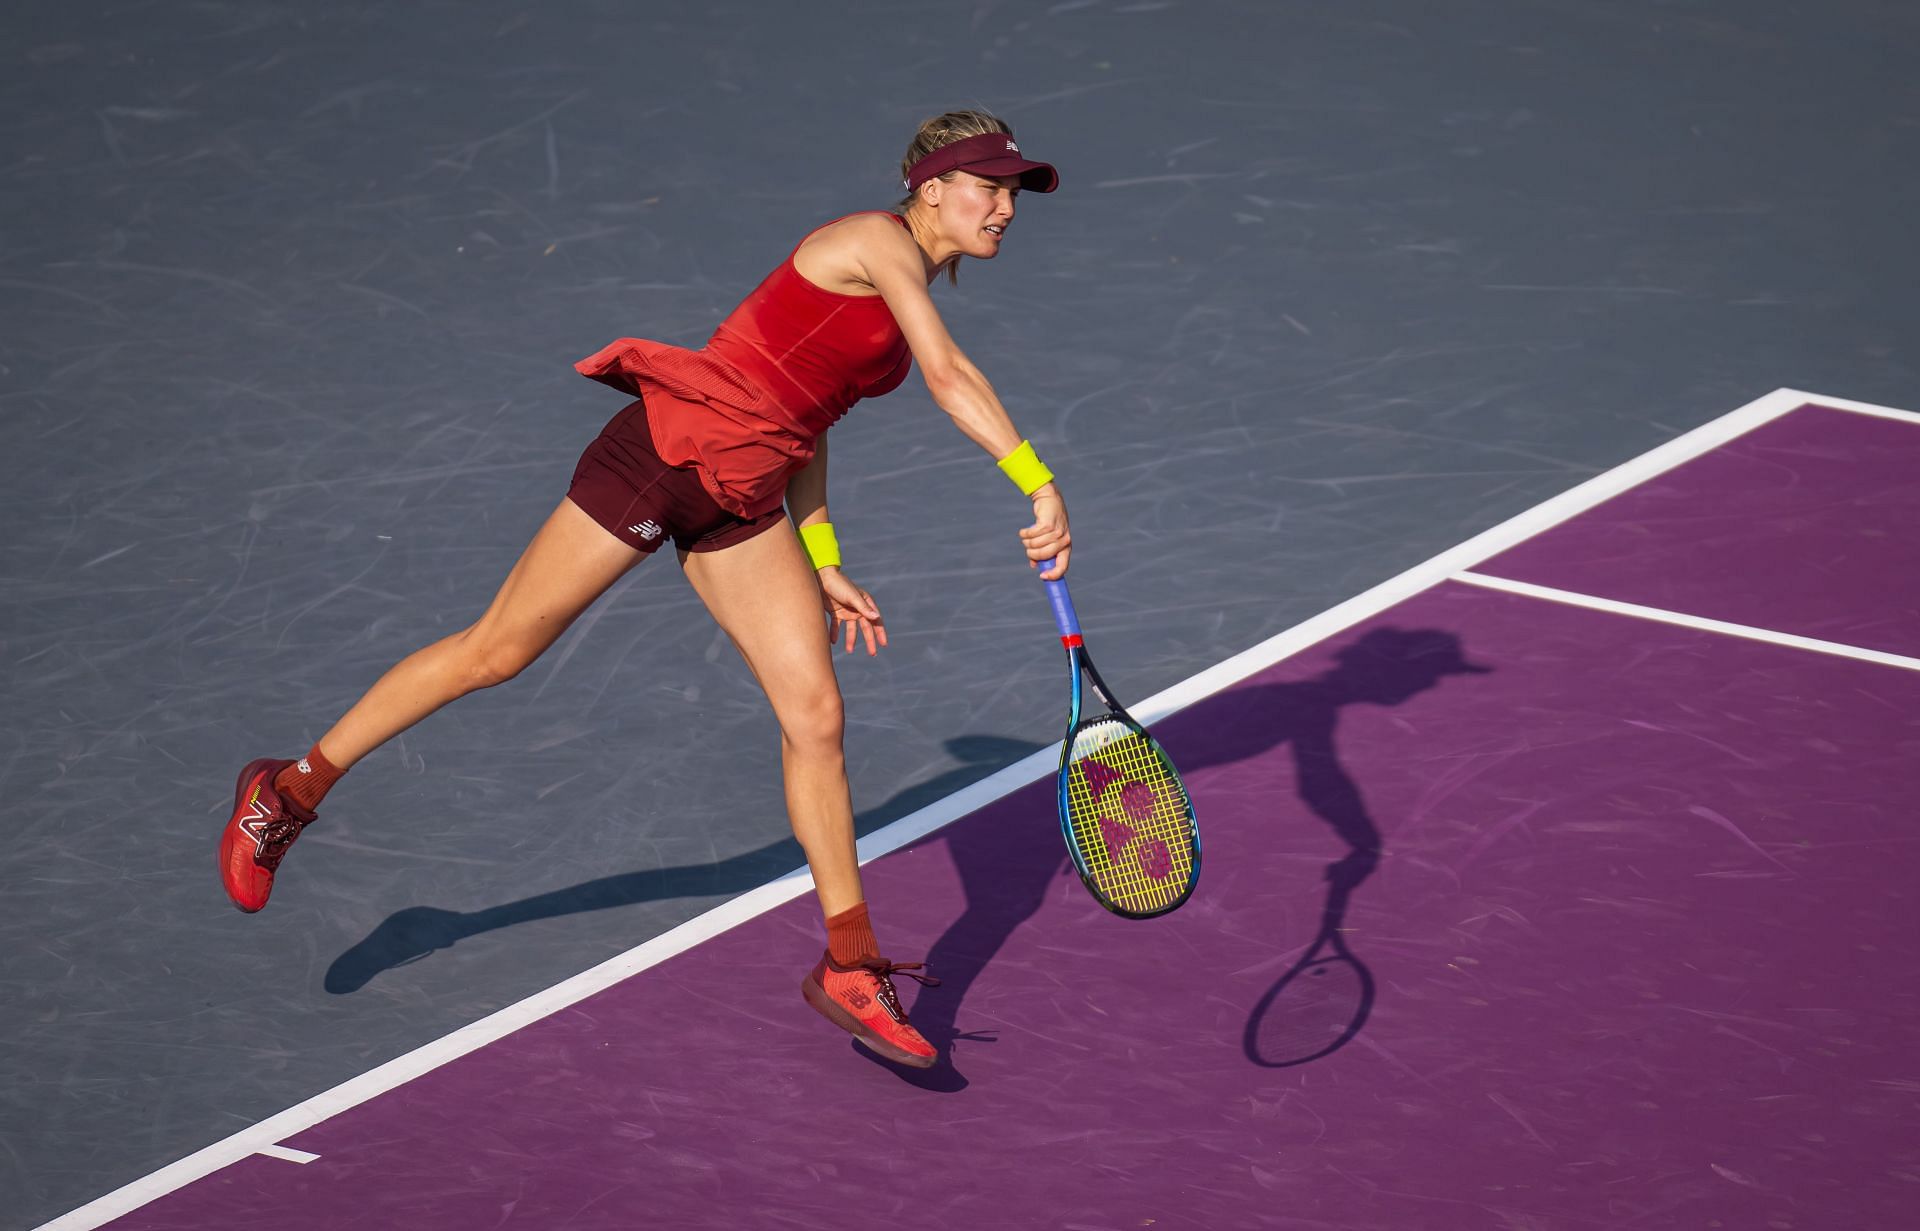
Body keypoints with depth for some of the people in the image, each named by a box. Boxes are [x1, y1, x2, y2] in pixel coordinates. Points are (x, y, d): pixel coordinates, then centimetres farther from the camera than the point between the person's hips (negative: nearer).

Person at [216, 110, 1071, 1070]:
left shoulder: (899, 286, 15)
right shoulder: (879, 241, -13)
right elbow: (950, 375, -25)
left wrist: (824, 565, 18)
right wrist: (1040, 485, -28)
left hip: (741, 505, 8)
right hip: (664, 451, -8)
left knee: (815, 716, -2)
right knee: (496, 651, 2)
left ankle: (850, 969, 5)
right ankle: (292, 790, 18)